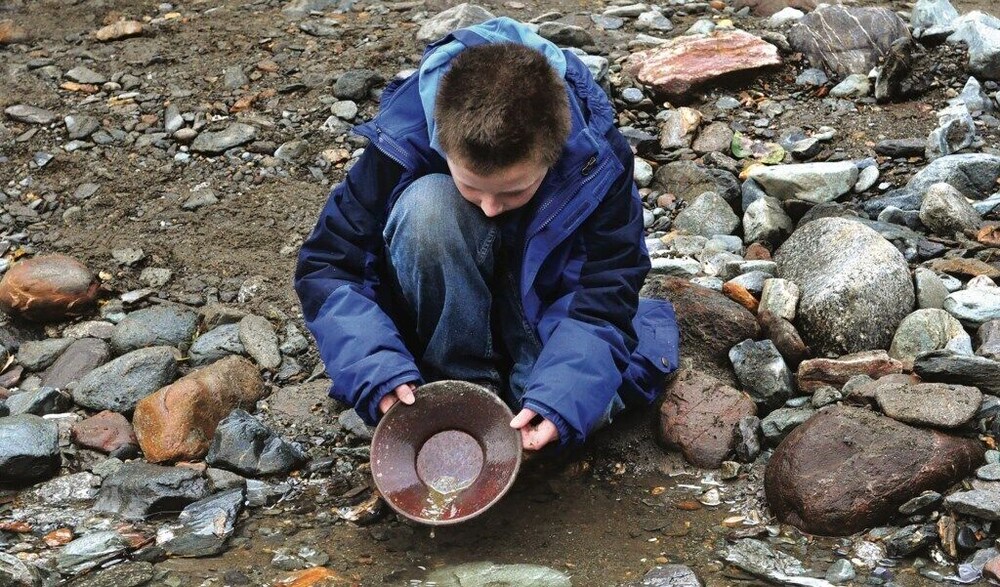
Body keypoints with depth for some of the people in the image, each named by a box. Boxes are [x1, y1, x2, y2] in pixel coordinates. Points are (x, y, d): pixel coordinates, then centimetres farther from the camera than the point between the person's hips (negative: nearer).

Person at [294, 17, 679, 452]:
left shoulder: (599, 163, -27)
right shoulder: (404, 143, -28)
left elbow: (602, 301, -24)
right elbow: (327, 268, -21)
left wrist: (560, 397, -42)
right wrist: (378, 371, -36)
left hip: (542, 304, -1)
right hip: (448, 312, 1)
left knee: (588, 402, -32)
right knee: (427, 204, -33)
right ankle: (465, 383, -17)